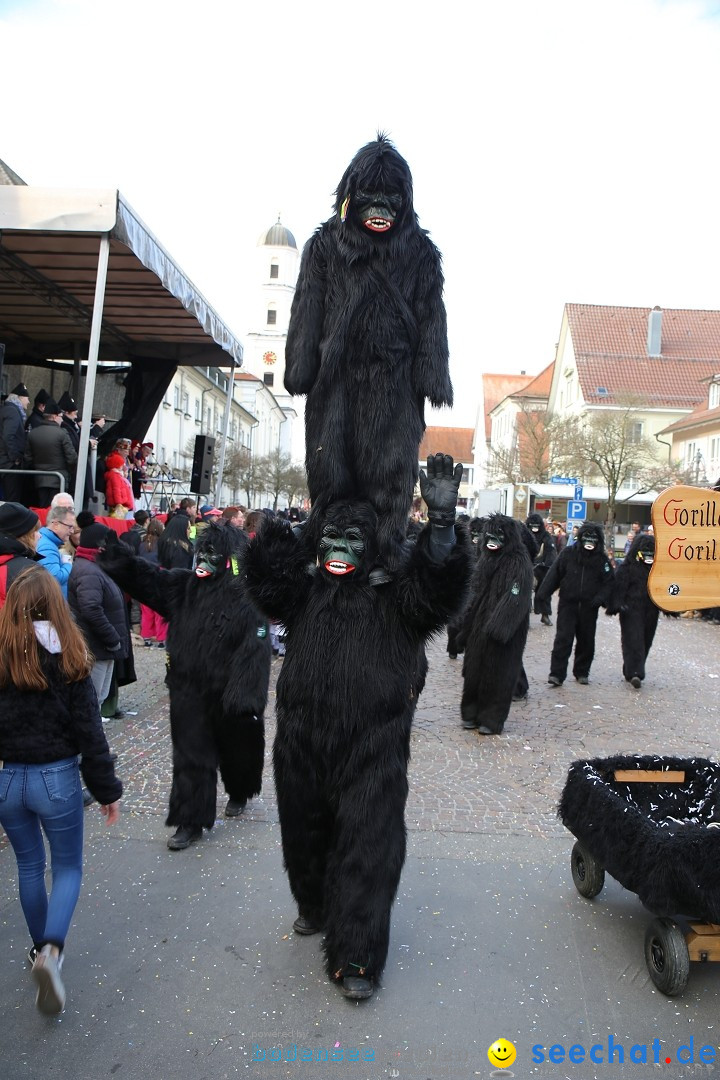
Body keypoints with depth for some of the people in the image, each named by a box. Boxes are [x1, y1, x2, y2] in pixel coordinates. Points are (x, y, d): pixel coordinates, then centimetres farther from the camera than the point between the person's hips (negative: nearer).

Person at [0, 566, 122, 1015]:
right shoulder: (67, 659, -12)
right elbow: (89, 730, -10)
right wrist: (108, 789, -2)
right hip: (56, 778, -2)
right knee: (68, 867, 13)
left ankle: (41, 948, 36)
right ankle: (51, 950, -8)